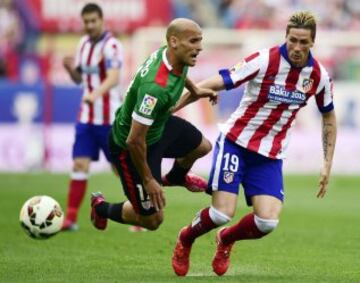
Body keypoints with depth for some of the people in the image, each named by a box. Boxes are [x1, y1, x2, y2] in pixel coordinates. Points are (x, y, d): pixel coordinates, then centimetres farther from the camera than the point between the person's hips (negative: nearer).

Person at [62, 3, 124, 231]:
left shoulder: (111, 45, -15)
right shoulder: (83, 44, 9)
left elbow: (114, 78, -30)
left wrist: (96, 94, -48)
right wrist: (70, 68, -5)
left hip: (109, 117, -6)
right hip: (87, 116, 6)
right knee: (80, 164, -1)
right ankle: (70, 218, 0)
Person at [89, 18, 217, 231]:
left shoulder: (169, 54, -15)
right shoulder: (156, 88, -42)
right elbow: (135, 140, -36)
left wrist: (194, 90, 26)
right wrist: (148, 180, -25)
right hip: (130, 147, -9)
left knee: (202, 147, 28)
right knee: (152, 220, 0)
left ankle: (176, 177, 61)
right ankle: (102, 208, 28)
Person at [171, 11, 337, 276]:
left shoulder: (319, 75, -4)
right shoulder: (265, 61, -17)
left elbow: (329, 118, 14)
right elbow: (214, 84, -18)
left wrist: (327, 164, 10)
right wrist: (171, 108, -23)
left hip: (271, 155, 4)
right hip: (235, 142, -4)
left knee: (267, 222, -13)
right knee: (222, 213, -15)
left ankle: (226, 239, 23)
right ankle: (185, 239, 20)